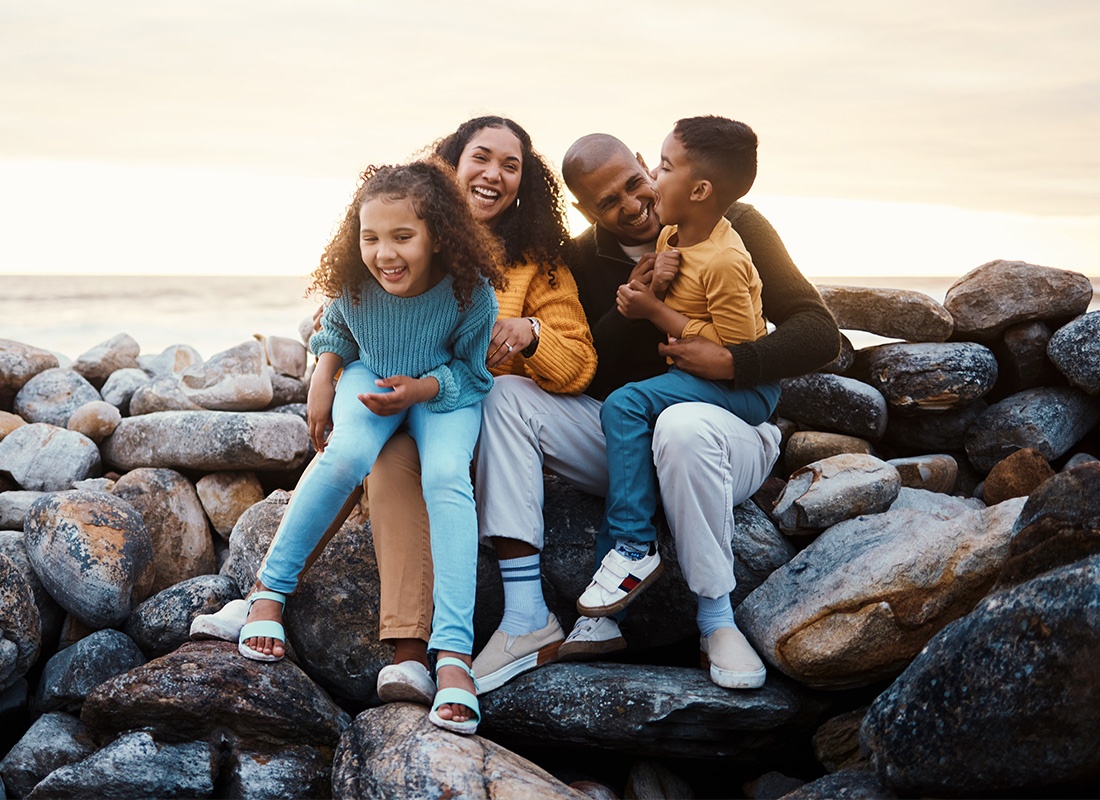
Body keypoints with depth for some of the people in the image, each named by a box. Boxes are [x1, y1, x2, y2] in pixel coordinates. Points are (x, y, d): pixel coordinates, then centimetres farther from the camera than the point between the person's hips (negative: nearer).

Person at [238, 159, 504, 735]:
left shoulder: (470, 290, -27)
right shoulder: (353, 284, -20)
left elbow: (470, 370, -12)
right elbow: (336, 330, 5)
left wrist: (422, 387, -29)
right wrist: (323, 374, -12)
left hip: (445, 390, -1)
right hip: (371, 380, 2)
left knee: (447, 476, -31)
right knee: (347, 454, -31)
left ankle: (453, 652, -33)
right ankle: (270, 587, -11)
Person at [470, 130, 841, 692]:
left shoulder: (733, 228, -5)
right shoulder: (582, 259, 4)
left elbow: (820, 334, -9)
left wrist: (731, 362, -25)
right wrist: (630, 308, -17)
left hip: (729, 432, -4)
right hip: (620, 443, 4)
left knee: (683, 426, -40)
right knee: (507, 396, -14)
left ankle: (717, 621, -21)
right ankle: (526, 615, -23)